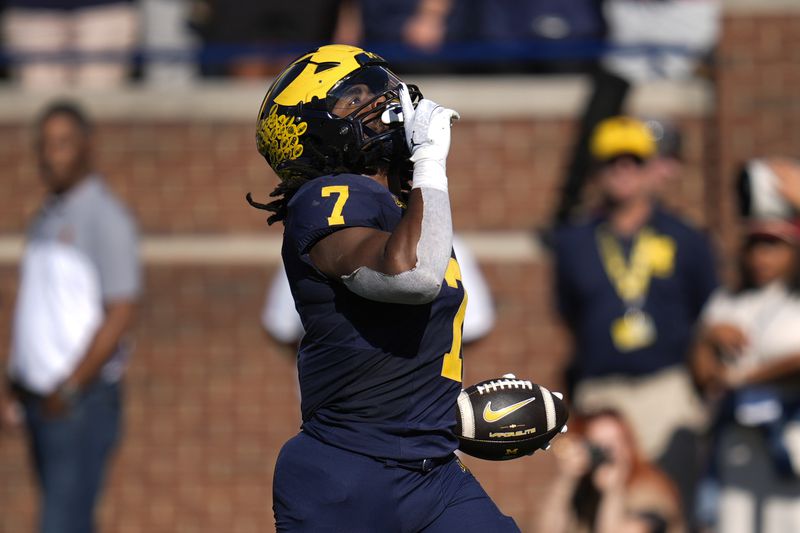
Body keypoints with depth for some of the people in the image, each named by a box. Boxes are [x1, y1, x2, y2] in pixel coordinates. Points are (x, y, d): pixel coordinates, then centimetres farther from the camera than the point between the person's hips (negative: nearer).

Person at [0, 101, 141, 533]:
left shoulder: (105, 219, -11)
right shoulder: (47, 218, 15)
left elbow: (120, 315, -16)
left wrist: (70, 388, -17)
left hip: (82, 400, -8)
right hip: (41, 398, 8)